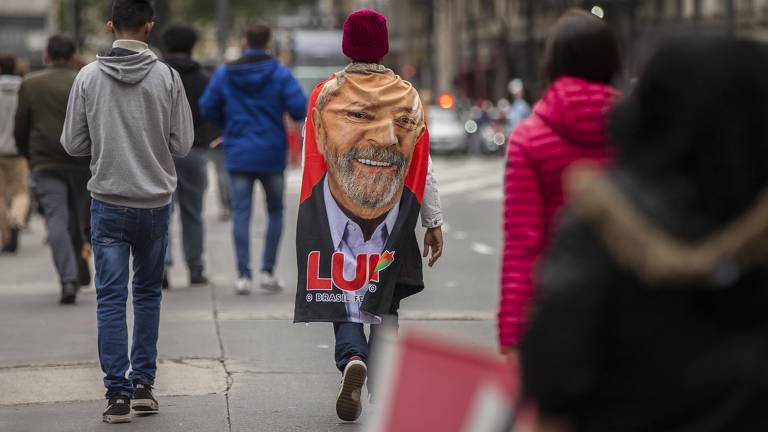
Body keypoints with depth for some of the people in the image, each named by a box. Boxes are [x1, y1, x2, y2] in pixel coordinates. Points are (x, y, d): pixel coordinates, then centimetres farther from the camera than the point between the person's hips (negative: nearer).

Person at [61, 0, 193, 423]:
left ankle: (118, 393, -3)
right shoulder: (166, 76, -6)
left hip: (108, 203, -1)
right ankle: (143, 383, 16)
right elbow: (182, 143, -3)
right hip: (155, 202, 1)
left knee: (111, 298, 2)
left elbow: (73, 144, -1)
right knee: (148, 293, 16)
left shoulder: (88, 77, -5)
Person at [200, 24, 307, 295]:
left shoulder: (225, 74, 1)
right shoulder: (280, 73, -5)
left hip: (238, 154, 1)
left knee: (241, 214, 2)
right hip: (271, 154, -1)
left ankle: (243, 275, -5)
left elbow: (207, 108, 2)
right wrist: (297, 115, 9)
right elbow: (300, 108, -15)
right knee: (275, 212, 14)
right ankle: (268, 272, 8)